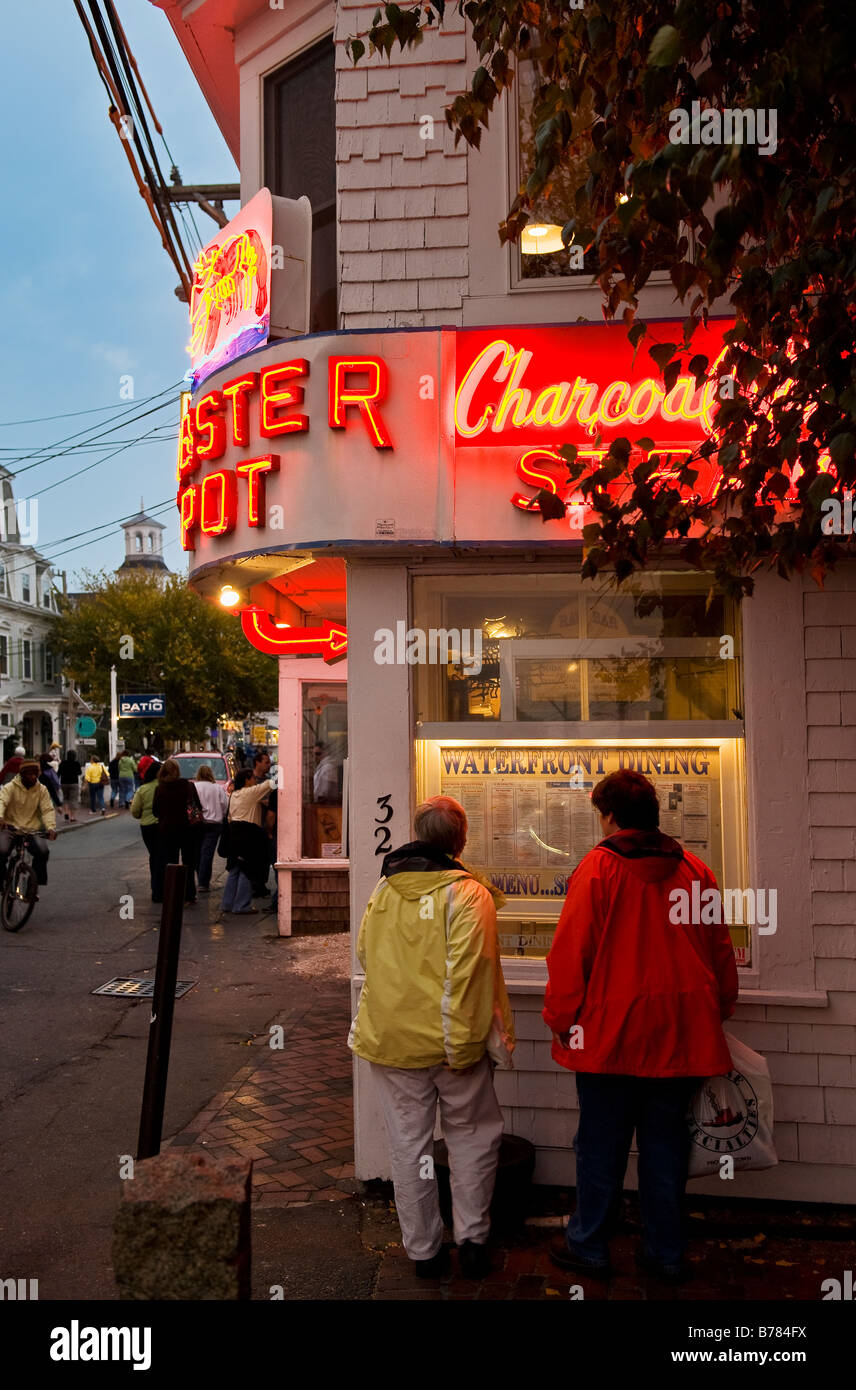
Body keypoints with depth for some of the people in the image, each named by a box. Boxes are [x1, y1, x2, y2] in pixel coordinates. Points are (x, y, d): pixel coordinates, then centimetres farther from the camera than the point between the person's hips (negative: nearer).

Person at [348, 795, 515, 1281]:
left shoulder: (384, 889, 2)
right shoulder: (467, 893, -14)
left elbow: (366, 954, 13)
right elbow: (468, 973, -19)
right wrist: (461, 1042, -14)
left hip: (390, 1037, 4)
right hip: (447, 1039, -4)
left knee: (409, 1144, 13)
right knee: (472, 1134, 17)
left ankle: (423, 1250, 24)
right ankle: (472, 1238, 21)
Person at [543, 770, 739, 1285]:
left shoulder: (596, 869, -11)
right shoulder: (695, 870, 2)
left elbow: (571, 952, -12)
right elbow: (721, 952, 9)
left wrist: (561, 1018, -2)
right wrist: (719, 1010, 21)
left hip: (612, 1031, -4)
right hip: (680, 1034, 4)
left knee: (601, 1143, 10)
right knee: (666, 1143, 15)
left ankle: (589, 1247, 24)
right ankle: (666, 1252, 26)